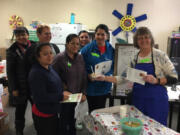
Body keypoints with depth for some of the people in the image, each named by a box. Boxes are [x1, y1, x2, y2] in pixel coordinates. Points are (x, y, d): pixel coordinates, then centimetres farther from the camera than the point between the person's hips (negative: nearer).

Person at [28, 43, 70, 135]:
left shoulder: (49, 67, 4)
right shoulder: (36, 73, -24)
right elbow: (40, 97, -28)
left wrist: (62, 92, 1)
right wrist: (61, 96, -21)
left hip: (52, 111, 9)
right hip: (43, 114, -9)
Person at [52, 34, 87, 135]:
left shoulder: (80, 57, 2)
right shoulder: (60, 58, -15)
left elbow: (84, 76, 5)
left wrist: (83, 93, 2)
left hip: (76, 95, 5)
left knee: (72, 119, 20)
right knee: (64, 119, 11)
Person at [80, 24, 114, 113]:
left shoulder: (111, 50, 0)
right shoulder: (87, 49, -8)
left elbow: (113, 67, 5)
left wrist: (107, 75, -12)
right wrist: (89, 75, -17)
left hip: (104, 87, 3)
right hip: (91, 86, -2)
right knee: (92, 111, 9)